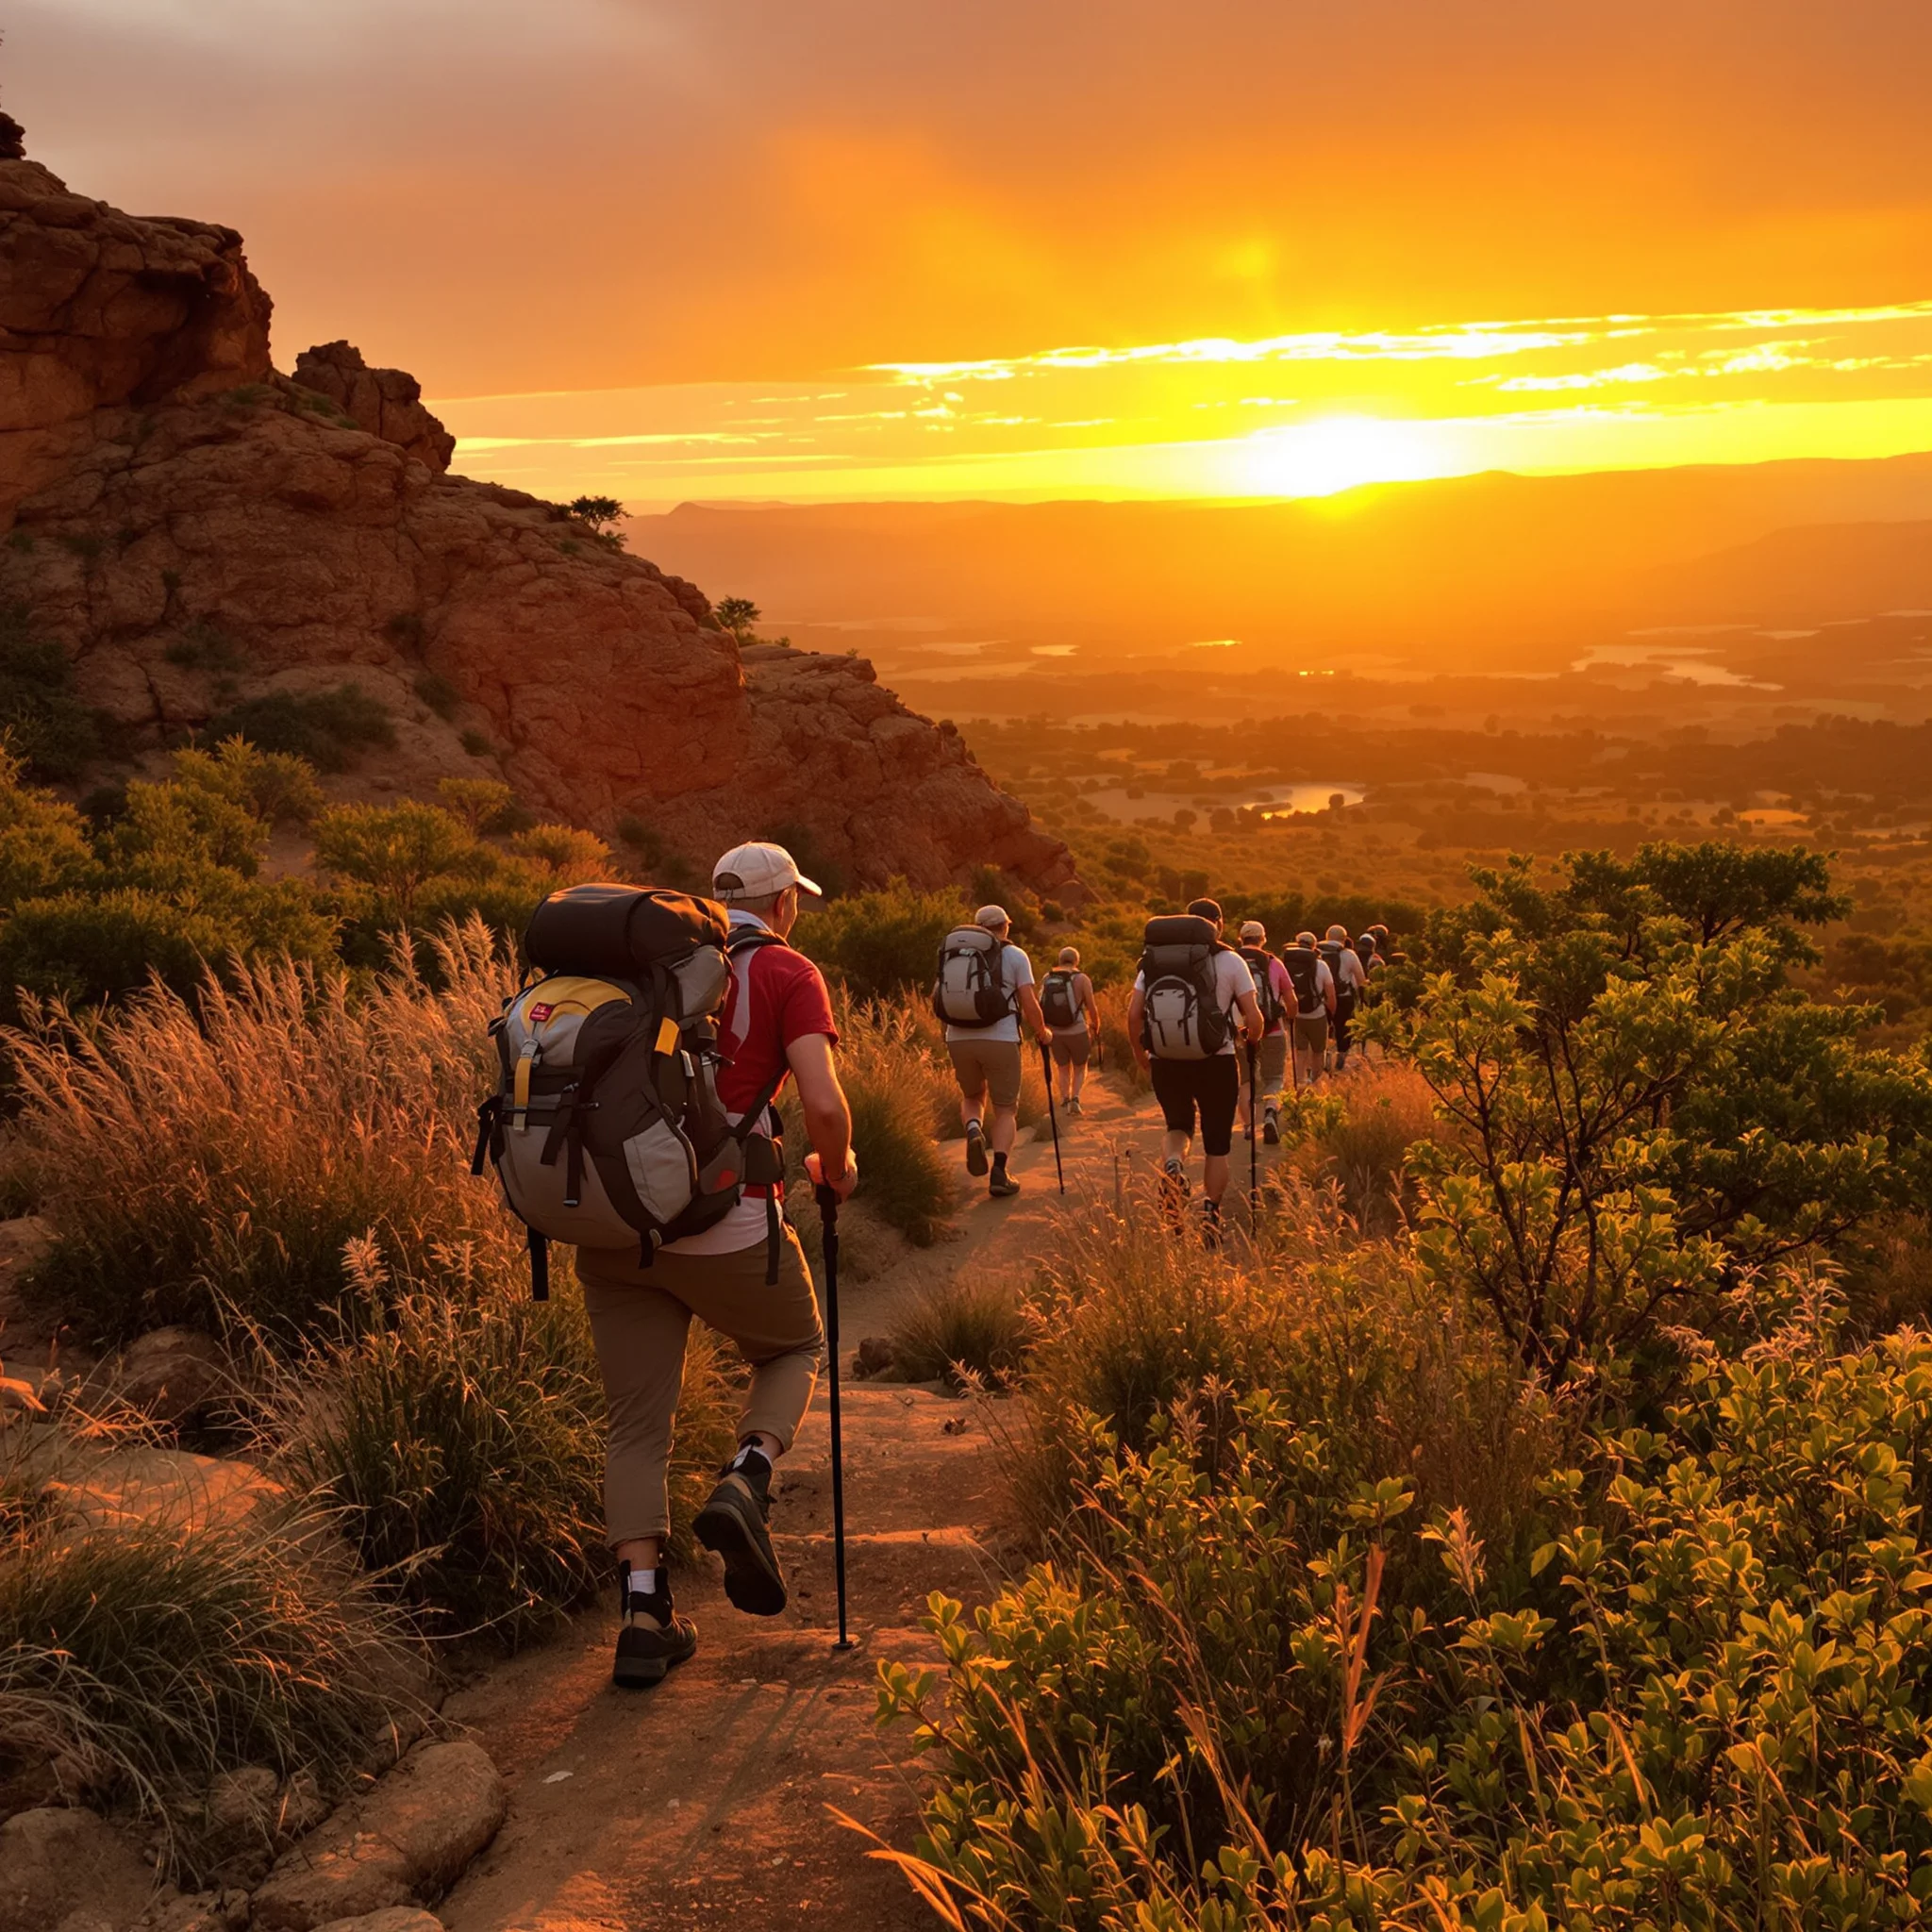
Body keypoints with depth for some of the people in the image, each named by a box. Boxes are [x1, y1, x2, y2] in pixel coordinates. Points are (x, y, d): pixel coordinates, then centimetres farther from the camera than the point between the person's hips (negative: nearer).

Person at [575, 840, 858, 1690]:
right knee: (793, 1350, 24)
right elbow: (824, 1104, -13)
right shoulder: (789, 974, 0)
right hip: (725, 1225, -4)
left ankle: (644, 1619, 7)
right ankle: (745, 1483, -1)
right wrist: (837, 1168, 7)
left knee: (636, 1426, 12)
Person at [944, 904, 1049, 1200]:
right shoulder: (1015, 956, 4)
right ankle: (999, 1173, -7)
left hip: (959, 1039, 3)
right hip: (1000, 1039, -3)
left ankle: (974, 1130, -7)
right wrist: (1042, 1032, 16)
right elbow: (1029, 1004, -1)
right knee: (1005, 1109, 9)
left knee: (972, 1096, 25)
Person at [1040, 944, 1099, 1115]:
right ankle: (1075, 1098, -6)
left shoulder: (1046, 979, 3)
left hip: (1055, 1032, 2)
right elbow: (1092, 1008, -5)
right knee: (1080, 1068, 14)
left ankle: (1065, 1101, 9)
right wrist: (1096, 1025, 13)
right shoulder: (1081, 979, -6)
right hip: (1077, 1031, -2)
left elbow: (1040, 1006, 3)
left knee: (1063, 1069, 19)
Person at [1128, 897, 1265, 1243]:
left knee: (1178, 1126, 23)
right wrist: (1250, 1039, 17)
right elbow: (1254, 1020, -6)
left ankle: (1173, 1162, -9)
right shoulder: (1231, 961, -1)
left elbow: (1133, 1014, 1)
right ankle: (1210, 1213, 7)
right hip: (1217, 1061, -2)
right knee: (1216, 1144, 13)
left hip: (1166, 1061, 2)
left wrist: (1142, 1059, 14)